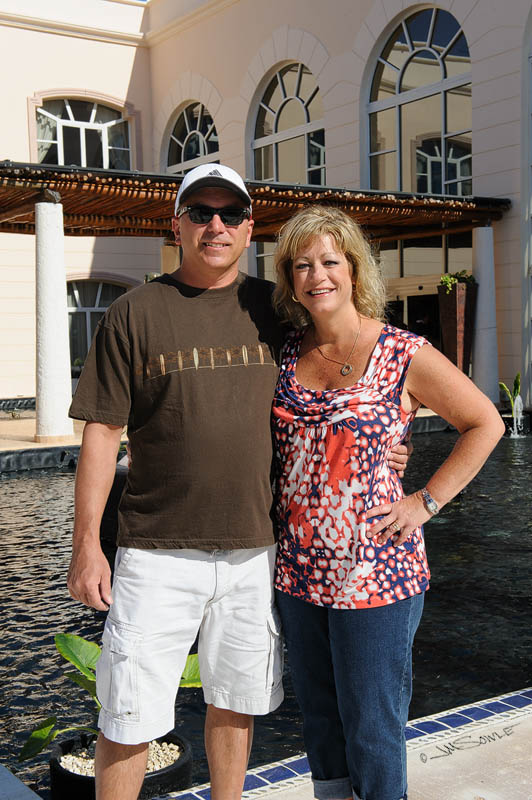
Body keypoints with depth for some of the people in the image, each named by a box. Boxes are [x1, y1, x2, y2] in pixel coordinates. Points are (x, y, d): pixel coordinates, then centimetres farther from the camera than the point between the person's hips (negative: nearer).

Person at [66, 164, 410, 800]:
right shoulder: (135, 312, -1)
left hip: (253, 548, 3)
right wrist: (86, 545, -6)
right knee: (128, 717, 2)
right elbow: (102, 432, -2)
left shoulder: (275, 308, 6)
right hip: (157, 551, -2)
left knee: (235, 701, 17)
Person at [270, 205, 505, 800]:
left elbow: (485, 423, -1)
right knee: (318, 713, 19)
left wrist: (426, 502, -9)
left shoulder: (403, 355, -9)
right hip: (299, 568, 5)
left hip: (375, 570, -5)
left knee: (371, 727, 7)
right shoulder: (288, 352, 4)